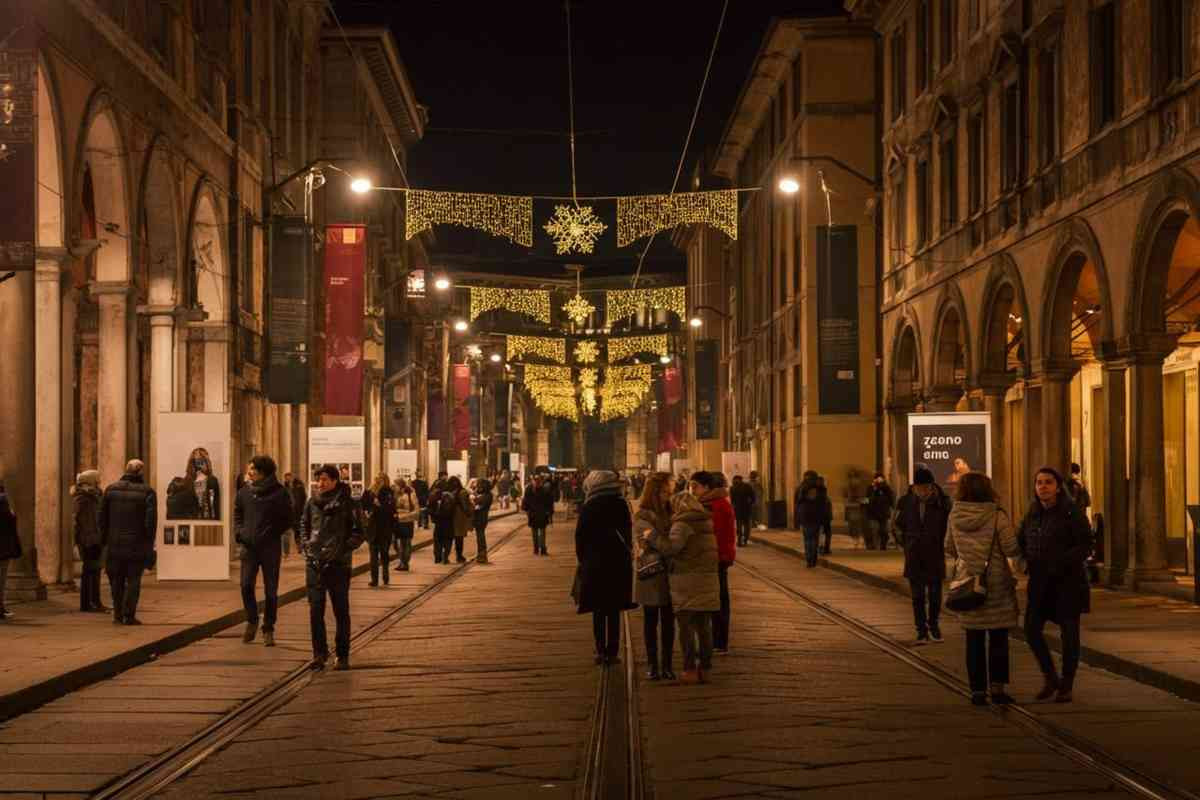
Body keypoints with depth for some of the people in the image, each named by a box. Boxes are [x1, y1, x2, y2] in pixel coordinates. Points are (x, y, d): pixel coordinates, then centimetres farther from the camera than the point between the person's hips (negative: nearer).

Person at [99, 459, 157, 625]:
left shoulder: (111, 489, 4)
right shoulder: (147, 492, -6)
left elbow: (102, 517, 6)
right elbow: (151, 521, -10)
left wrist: (104, 539, 13)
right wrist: (149, 545, -3)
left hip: (115, 544, 3)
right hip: (137, 544, -3)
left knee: (116, 581, 13)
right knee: (133, 581, 4)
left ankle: (117, 614, 13)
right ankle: (129, 615, -1)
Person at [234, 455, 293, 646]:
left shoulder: (279, 492, -5)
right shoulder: (244, 491, 7)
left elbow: (287, 520, -1)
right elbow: (237, 514, 18)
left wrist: (272, 533, -10)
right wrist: (239, 533, 3)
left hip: (270, 547, -3)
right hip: (249, 545, 3)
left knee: (271, 590, 3)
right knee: (246, 585, -5)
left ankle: (268, 629, 13)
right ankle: (251, 621, 15)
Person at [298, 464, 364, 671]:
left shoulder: (348, 504, -5)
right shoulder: (312, 502, 7)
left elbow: (358, 533, -2)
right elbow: (303, 527, 20)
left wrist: (342, 549, -11)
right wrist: (305, 545, 6)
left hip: (338, 564, -3)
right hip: (314, 563, 3)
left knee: (341, 611, 4)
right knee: (315, 610, 1)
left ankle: (342, 655, 12)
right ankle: (319, 653, 9)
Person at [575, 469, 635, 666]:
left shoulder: (587, 507, -3)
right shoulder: (620, 504, -3)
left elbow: (580, 535, -2)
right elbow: (628, 533, -1)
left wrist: (582, 560, 7)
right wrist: (628, 554, 8)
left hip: (593, 563, 0)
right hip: (617, 562, 0)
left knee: (598, 611, 9)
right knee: (614, 611, 6)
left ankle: (600, 651, 4)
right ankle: (612, 652, 3)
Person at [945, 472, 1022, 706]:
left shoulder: (954, 516, 0)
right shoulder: (997, 516, -12)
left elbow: (949, 549, 9)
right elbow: (1011, 549, -13)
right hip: (995, 582, -3)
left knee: (974, 640, 9)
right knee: (998, 638, 7)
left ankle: (977, 690, 9)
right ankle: (996, 687, 4)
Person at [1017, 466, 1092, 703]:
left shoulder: (1071, 512, -9)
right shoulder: (1033, 512, 8)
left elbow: (1085, 545, -12)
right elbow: (1020, 540, 19)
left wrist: (1061, 564, -22)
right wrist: (1029, 560, 1)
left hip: (1068, 580, -5)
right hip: (1040, 581, 5)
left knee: (1068, 632, 1)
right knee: (1032, 629, -1)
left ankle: (1066, 686, 12)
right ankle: (1050, 678, 17)